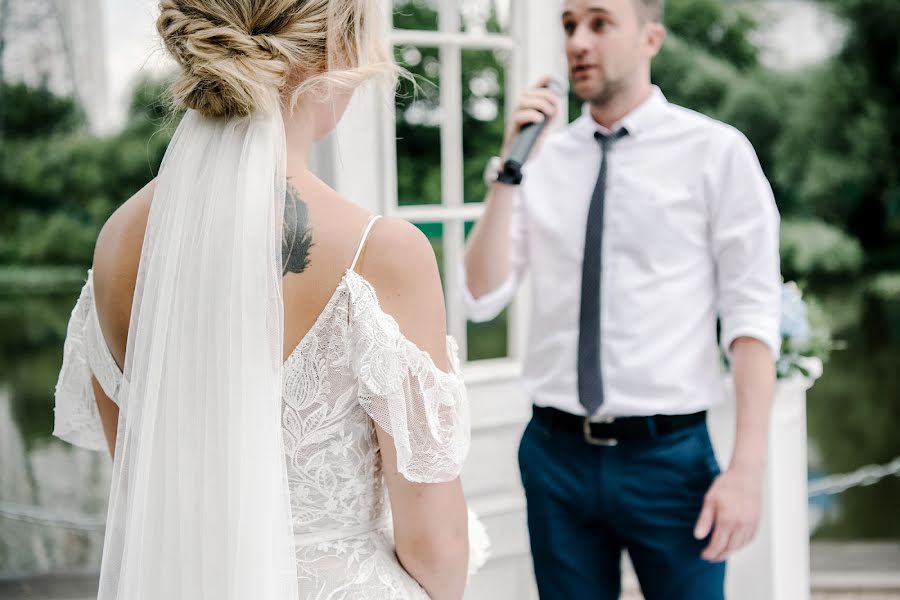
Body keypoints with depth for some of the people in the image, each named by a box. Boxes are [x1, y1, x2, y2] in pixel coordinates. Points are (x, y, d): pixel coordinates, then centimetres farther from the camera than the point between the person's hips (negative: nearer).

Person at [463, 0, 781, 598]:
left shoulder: (717, 152, -4)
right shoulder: (542, 160, 6)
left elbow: (752, 314, -7)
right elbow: (483, 299, 0)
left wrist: (747, 469, -14)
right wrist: (509, 168, -9)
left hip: (669, 454, -3)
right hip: (556, 453, 3)